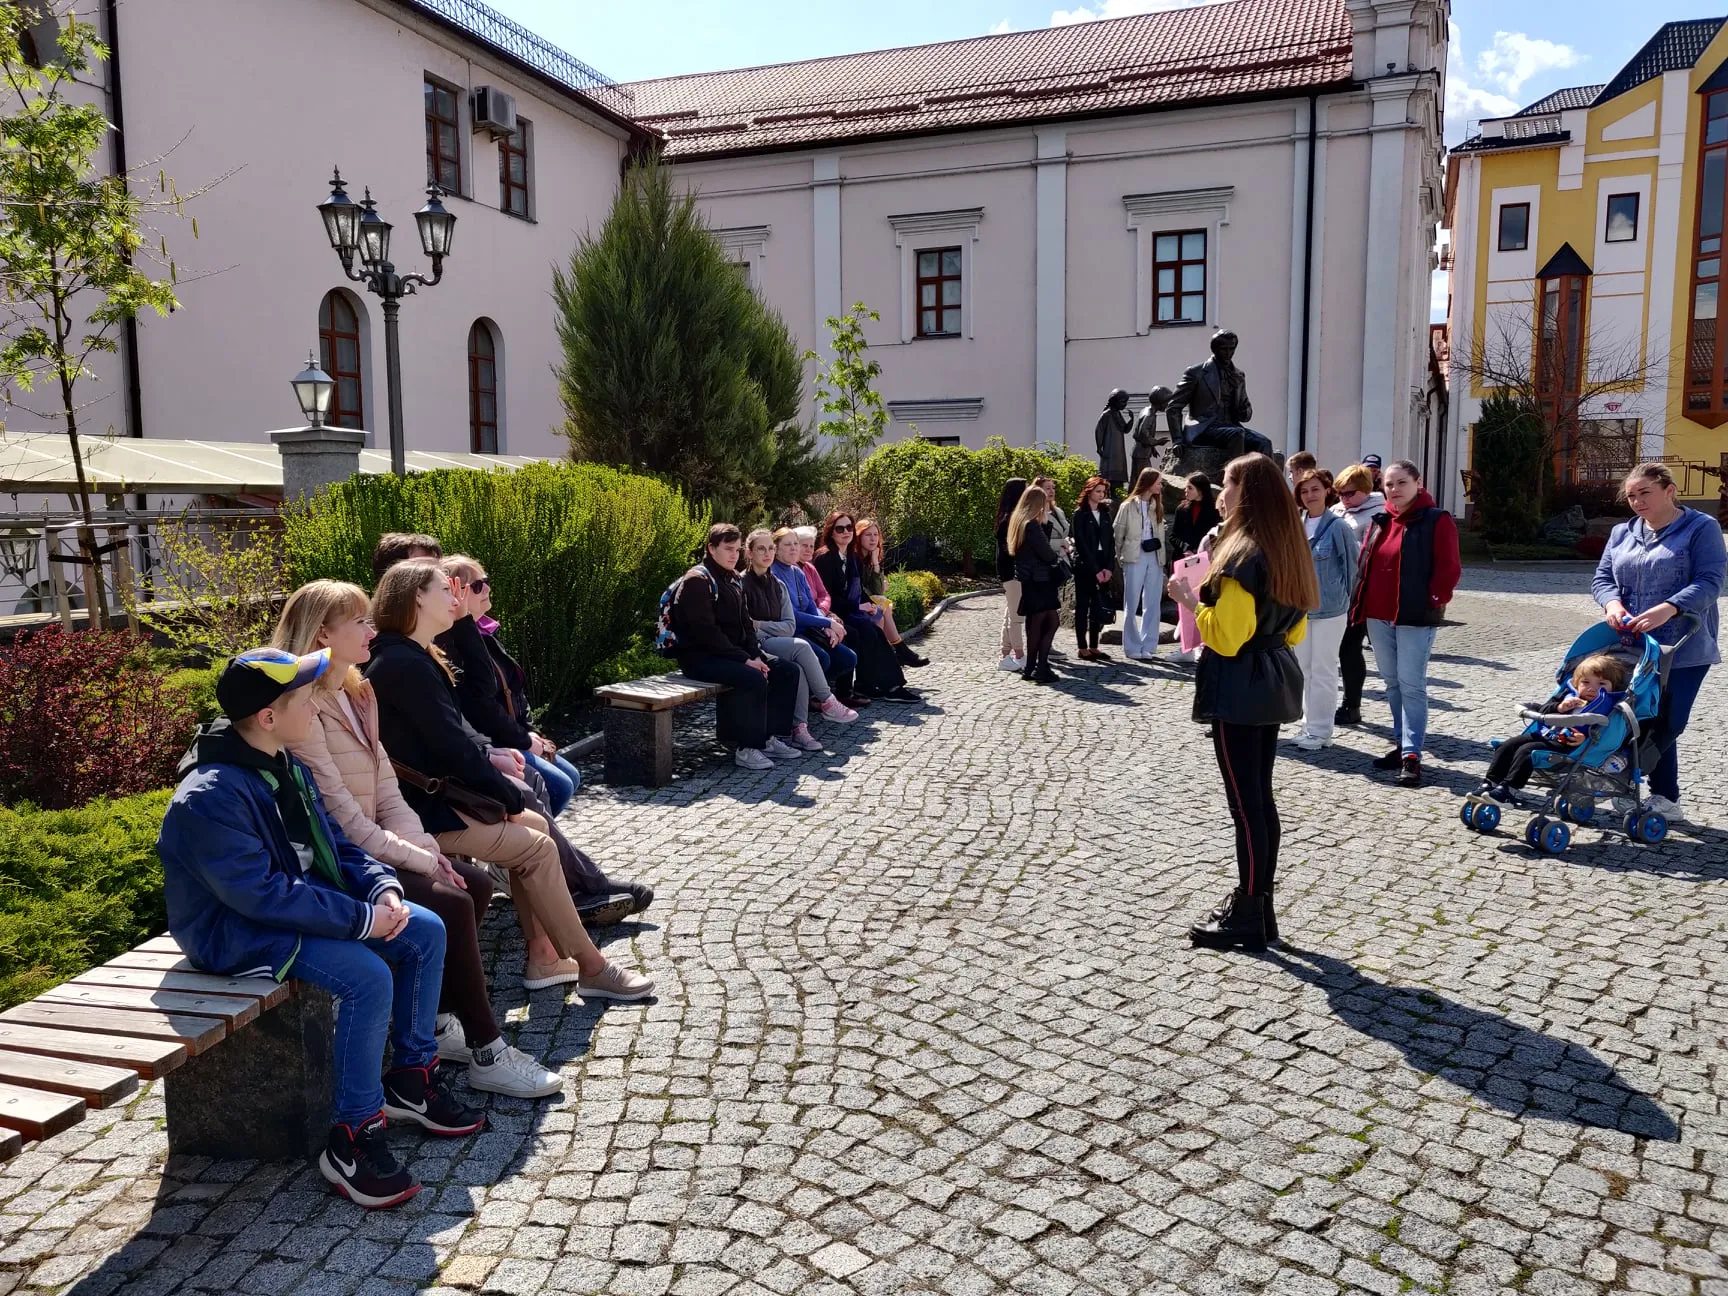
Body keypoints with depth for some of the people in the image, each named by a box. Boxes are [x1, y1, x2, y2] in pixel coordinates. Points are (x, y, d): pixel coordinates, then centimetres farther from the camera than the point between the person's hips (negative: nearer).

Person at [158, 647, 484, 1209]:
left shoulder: (286, 766, 4)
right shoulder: (209, 798, -25)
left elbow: (333, 845, 10)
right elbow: (263, 894, -30)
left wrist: (384, 888, -8)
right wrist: (362, 919, -27)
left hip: (303, 900, 9)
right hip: (237, 930, -9)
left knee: (425, 931, 0)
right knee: (367, 977, -30)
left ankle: (411, 1079, 13)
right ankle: (351, 1140, -15)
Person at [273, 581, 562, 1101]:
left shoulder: (357, 696, 12)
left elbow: (386, 785, 9)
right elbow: (338, 811, -22)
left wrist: (420, 844, -6)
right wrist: (409, 857, -18)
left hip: (371, 847, 10)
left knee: (476, 883, -1)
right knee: (450, 903, -21)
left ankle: (437, 1022, 10)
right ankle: (486, 1054, -9)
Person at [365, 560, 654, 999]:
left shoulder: (404, 657, 13)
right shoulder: (405, 665, -19)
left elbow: (450, 738, 15)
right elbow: (453, 747, -19)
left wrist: (490, 761, 2)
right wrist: (511, 799, -9)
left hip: (434, 794, 10)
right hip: (421, 812, -10)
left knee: (534, 827, 11)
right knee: (537, 847, -11)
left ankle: (542, 957, 11)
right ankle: (592, 968, -1)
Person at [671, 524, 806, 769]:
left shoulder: (733, 579, 15)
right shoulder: (697, 581, -13)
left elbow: (745, 624, 16)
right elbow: (706, 632, -21)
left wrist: (757, 656, -2)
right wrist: (745, 659, -22)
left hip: (734, 651, 9)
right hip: (700, 657, -9)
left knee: (788, 671, -2)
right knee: (754, 678, -31)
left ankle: (768, 737, 2)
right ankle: (746, 748, -20)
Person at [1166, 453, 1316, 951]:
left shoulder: (1241, 555, -18)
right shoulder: (1286, 551, 10)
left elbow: (1226, 637, -21)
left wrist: (1191, 601, -8)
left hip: (1238, 691, -9)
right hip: (1270, 685, 9)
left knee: (1244, 803, -2)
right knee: (1261, 798, 14)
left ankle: (1248, 917, 7)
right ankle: (1257, 905, 23)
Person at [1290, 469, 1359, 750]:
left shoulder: (1338, 527, -10)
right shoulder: (1297, 527, 5)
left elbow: (1354, 564, -6)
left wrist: (1344, 597, -1)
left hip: (1329, 609, -6)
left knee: (1323, 669, -1)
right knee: (1304, 668, 13)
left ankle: (1320, 730, 6)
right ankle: (1309, 723, 25)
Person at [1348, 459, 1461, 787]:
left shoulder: (1437, 520, -6)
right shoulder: (1380, 521, 12)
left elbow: (1448, 569, -9)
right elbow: (1366, 562, 18)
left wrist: (1432, 601, -13)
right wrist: (1361, 602, 10)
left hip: (1414, 618, -7)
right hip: (1378, 616, 7)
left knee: (1411, 685, -6)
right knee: (1392, 683, 13)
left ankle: (1411, 755, -4)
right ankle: (1402, 744, 24)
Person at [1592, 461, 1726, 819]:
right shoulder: (1622, 533, 14)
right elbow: (1602, 577, 9)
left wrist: (1668, 609, -29)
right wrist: (1612, 603, -14)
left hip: (1682, 649, -5)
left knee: (1666, 724, -5)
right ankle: (1665, 797, 17)